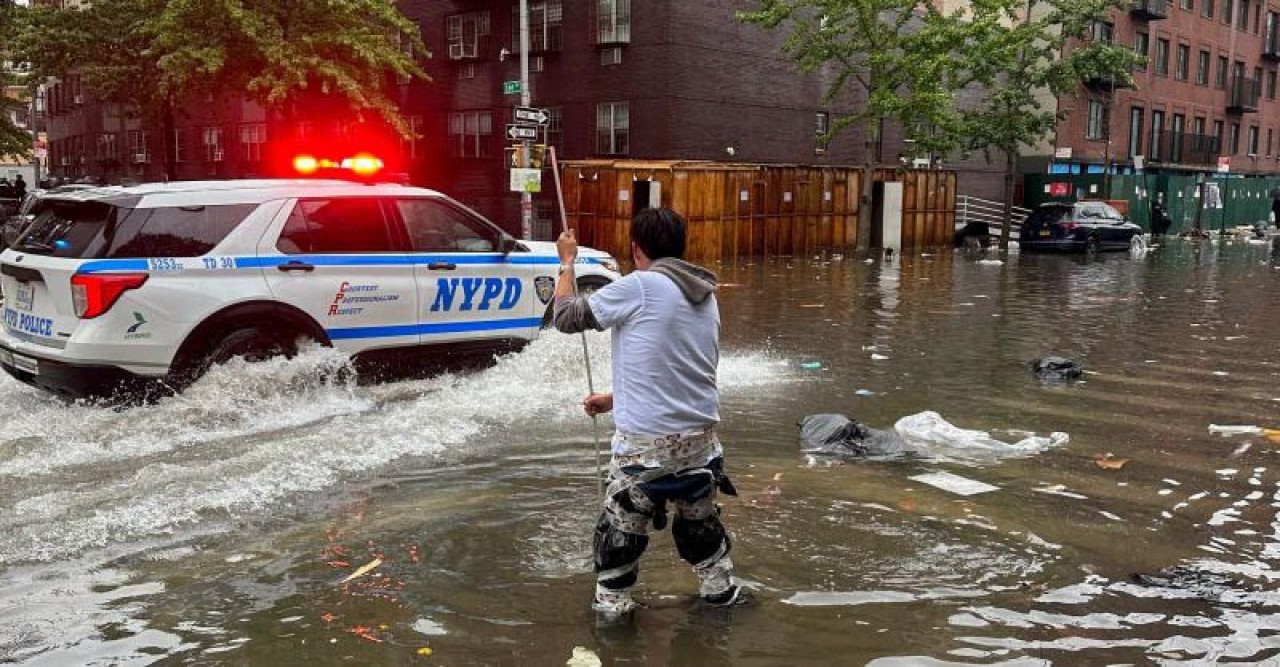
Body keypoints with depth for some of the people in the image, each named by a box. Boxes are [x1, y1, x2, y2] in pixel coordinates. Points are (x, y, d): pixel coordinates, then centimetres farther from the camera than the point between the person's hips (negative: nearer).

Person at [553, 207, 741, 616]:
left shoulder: (637, 288, -13)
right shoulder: (706, 296, 10)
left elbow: (568, 317, -2)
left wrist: (567, 263, 13)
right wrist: (615, 400, 25)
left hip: (647, 441, -6)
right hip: (701, 434, 7)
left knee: (620, 527, 11)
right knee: (700, 518, 26)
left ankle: (611, 606, 21)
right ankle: (720, 590, 38)